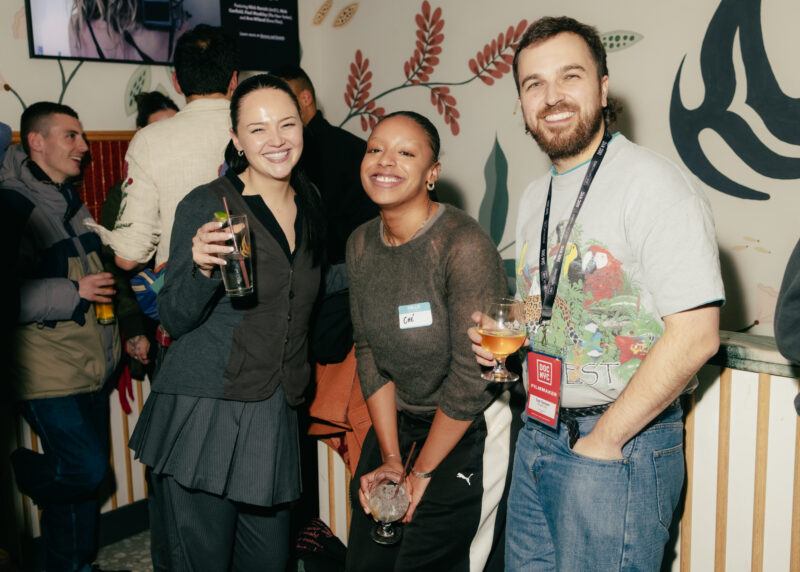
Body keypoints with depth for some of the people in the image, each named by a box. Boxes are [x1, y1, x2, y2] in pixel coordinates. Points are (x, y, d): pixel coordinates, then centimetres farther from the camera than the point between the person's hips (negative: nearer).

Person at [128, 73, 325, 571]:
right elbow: (176, 319, -9)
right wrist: (202, 268, -25)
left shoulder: (309, 200, 9)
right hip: (205, 414, -5)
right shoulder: (206, 206, -10)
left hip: (276, 416, 5)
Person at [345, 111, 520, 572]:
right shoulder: (362, 244, -2)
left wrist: (421, 472, -11)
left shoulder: (464, 245, -24)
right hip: (398, 423, 7)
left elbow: (472, 378, -22)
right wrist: (390, 457, -3)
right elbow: (370, 353, 2)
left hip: (469, 431, -6)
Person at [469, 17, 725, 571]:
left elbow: (695, 335, -20)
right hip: (538, 436, 7)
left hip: (620, 447, -7)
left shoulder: (652, 182, -15)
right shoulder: (535, 197, 11)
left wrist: (604, 440, -16)